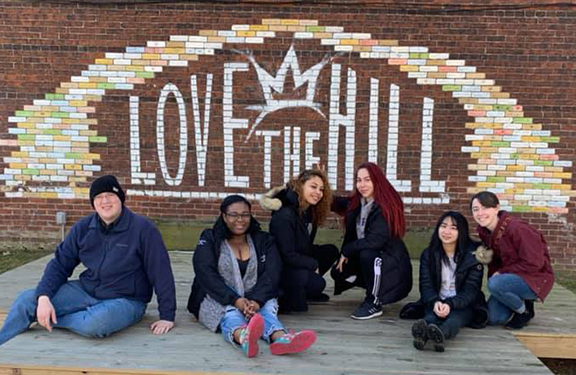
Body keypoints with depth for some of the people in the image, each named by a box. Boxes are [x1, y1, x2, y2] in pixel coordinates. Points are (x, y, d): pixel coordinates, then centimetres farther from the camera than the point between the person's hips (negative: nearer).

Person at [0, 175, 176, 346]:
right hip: (86, 291, 5)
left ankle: (48, 319, -8)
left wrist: (167, 316, -14)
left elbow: (161, 272, -14)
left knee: (95, 323, -37)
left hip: (125, 300, -4)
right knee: (26, 300, -10)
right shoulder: (83, 228, 1)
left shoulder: (142, 228, -15)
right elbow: (60, 264, 4)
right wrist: (44, 296, -13)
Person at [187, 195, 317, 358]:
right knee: (231, 313, -34)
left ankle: (281, 338, -63)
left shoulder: (264, 241, 11)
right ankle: (243, 337, -68)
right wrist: (236, 300, -25)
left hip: (257, 300, 2)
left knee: (267, 309, -31)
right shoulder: (209, 240, 6)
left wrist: (256, 301, -25)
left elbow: (271, 275, -3)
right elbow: (206, 274, -9)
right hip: (219, 300, -2)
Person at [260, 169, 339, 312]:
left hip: (298, 262, 9)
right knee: (317, 284, -26)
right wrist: (314, 264, -13)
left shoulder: (308, 211, 4)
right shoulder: (283, 216, -23)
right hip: (278, 268, -9)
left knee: (331, 251, 4)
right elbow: (287, 256, -23)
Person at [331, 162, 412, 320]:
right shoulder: (357, 203, -1)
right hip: (370, 261, 8)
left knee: (367, 254, -34)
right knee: (338, 272, 0)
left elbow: (375, 241, -30)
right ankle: (376, 288, 21)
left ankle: (374, 303, -15)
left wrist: (346, 251, -18)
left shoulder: (386, 206, -24)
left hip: (392, 262, -8)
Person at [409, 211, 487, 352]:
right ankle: (423, 330, -66)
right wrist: (435, 302, -27)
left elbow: (471, 290, -10)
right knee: (432, 315, -33)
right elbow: (426, 284, -3)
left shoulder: (473, 255, -3)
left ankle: (441, 333, -67)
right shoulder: (428, 254, 5)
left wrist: (450, 304, -29)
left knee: (455, 317, -35)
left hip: (463, 305, -1)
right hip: (436, 303, 2)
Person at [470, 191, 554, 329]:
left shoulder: (517, 228, -26)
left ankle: (525, 311, -4)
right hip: (511, 277, 7)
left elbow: (534, 263, -23)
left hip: (535, 279, -7)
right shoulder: (483, 231, -2)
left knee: (494, 284, -33)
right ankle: (522, 302, 24)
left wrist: (501, 272, -18)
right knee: (493, 318, -3)